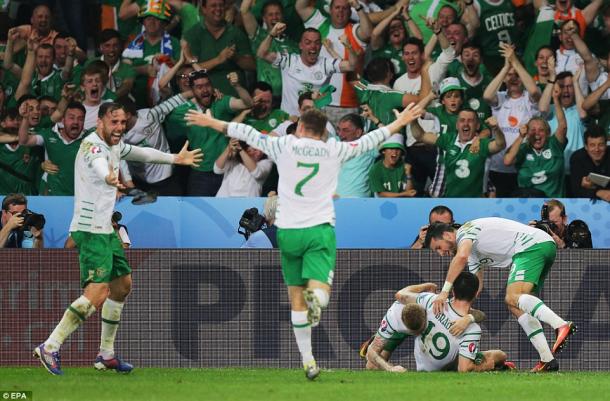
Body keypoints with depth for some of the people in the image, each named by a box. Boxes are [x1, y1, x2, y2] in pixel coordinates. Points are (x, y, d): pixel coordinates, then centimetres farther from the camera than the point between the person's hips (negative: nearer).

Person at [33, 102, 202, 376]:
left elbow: (140, 153, 33)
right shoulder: (93, 145, -18)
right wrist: (108, 176, -66)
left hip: (105, 229, 10)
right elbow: (98, 163, -43)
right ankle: (50, 347, -19)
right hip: (90, 230, -10)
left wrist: (175, 158, 42)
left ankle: (106, 355, 25)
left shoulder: (115, 145, 10)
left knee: (122, 285, 17)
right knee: (98, 292, -20)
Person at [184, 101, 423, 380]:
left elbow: (249, 134, 10)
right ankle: (316, 296, -46)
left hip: (288, 231, 1)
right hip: (321, 230, 0)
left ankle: (307, 360, 9)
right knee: (319, 290, -8)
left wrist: (211, 122, 21)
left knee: (296, 298, 8)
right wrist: (399, 123, 32)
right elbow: (369, 141, 17)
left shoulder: (285, 146, 2)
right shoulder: (334, 150, 5)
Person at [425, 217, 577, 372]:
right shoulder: (473, 254, 29)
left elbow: (461, 257, -22)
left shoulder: (464, 231, -1)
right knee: (515, 306, 5)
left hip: (532, 244, -10)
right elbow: (477, 286, 29)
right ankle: (547, 360, -6)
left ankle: (562, 325, -42)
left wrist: (444, 292, -22)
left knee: (512, 298, -23)